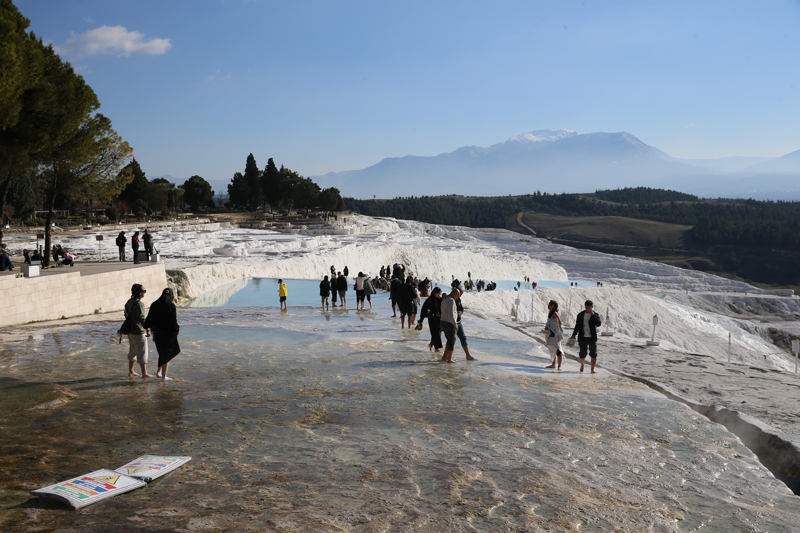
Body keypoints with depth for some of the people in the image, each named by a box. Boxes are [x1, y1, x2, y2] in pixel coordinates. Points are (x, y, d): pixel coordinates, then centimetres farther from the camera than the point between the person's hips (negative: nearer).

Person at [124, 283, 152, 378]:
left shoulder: (129, 302, 8)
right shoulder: (139, 304, -20)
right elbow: (141, 318, -28)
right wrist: (147, 330, -30)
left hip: (130, 331, 9)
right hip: (139, 332, -9)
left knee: (133, 351, 19)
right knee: (142, 353, -1)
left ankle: (131, 371, 26)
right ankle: (144, 373, 3)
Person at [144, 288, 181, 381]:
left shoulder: (155, 304, 3)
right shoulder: (171, 305, -12)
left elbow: (149, 318, 6)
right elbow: (174, 321, -13)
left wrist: (147, 328, 20)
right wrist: (176, 330, 1)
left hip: (157, 332, 5)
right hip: (168, 332, -5)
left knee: (162, 353, 23)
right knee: (167, 354, 4)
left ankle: (159, 372, 21)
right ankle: (164, 376, 6)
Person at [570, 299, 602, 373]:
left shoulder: (595, 315, 1)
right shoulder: (580, 315, 5)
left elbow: (598, 324, -14)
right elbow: (577, 326, 12)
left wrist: (593, 315, -20)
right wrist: (574, 335, 10)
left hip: (592, 338, -1)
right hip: (583, 337, 1)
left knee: (593, 354, -2)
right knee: (582, 353, 5)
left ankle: (592, 369, 4)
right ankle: (582, 365, 32)